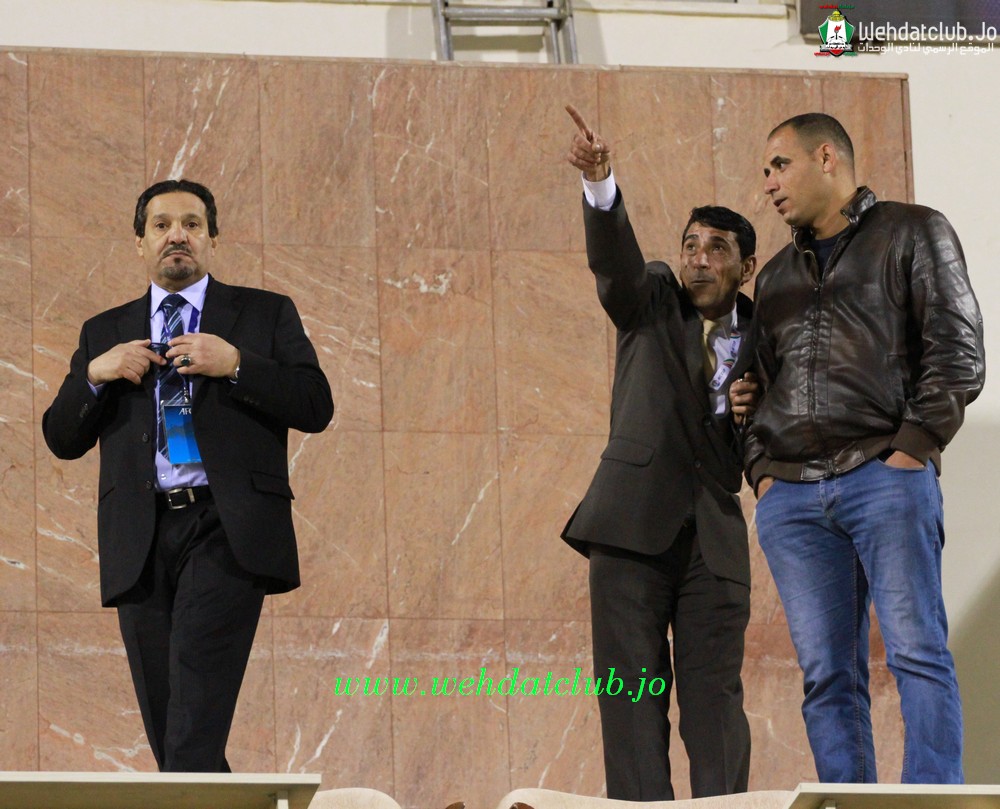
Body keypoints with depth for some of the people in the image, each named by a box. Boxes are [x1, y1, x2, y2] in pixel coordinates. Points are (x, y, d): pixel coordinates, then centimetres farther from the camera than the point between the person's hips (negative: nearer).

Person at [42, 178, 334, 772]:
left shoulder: (266, 315, 13)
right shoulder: (105, 333, 20)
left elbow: (316, 407, 1)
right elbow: (62, 438, 16)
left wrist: (234, 363, -11)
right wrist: (94, 374, -3)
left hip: (226, 530, -4)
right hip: (141, 543, 4)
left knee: (194, 735, -19)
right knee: (167, 735, 2)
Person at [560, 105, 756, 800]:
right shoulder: (652, 304, 8)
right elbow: (614, 254, -13)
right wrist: (598, 180, -32)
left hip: (714, 534, 1)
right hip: (635, 524, -1)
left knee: (715, 693, -4)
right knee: (632, 689, -5)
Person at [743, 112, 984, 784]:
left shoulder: (913, 234, 9)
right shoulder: (778, 275, 26)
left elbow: (958, 353, 0)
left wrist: (912, 449, -10)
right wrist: (761, 468, 8)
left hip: (886, 477, -5)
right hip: (791, 496, 5)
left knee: (917, 652, -13)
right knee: (827, 673, -2)